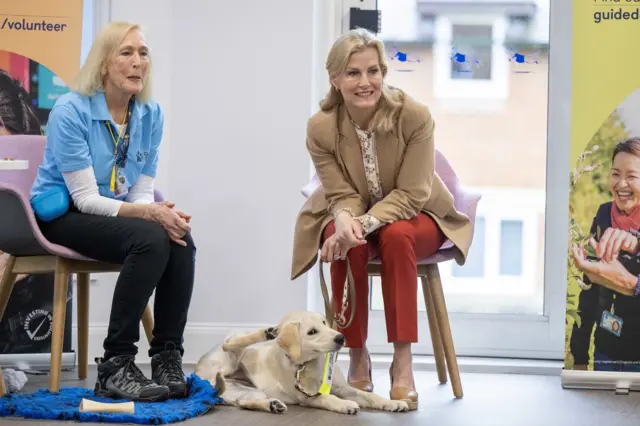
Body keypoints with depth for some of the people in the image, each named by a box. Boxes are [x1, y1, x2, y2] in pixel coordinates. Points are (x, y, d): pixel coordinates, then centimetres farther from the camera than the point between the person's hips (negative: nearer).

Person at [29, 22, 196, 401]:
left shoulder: (151, 114, 0)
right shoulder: (70, 111, -17)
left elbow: (142, 190, 1)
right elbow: (85, 197, -20)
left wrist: (163, 213, -23)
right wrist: (148, 214, -34)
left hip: (113, 212, 6)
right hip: (62, 215, -5)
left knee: (181, 241, -25)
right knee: (150, 240, -32)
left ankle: (168, 358, -18)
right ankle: (116, 366, -25)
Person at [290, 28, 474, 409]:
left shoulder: (415, 116, -25)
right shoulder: (320, 127, -19)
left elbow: (411, 194, -22)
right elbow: (341, 195, -12)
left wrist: (367, 223, -37)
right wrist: (345, 219, -36)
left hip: (409, 214, -1)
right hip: (352, 215, 1)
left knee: (397, 237, -35)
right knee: (347, 246, -33)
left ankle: (403, 361, -31)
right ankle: (358, 356, -16)